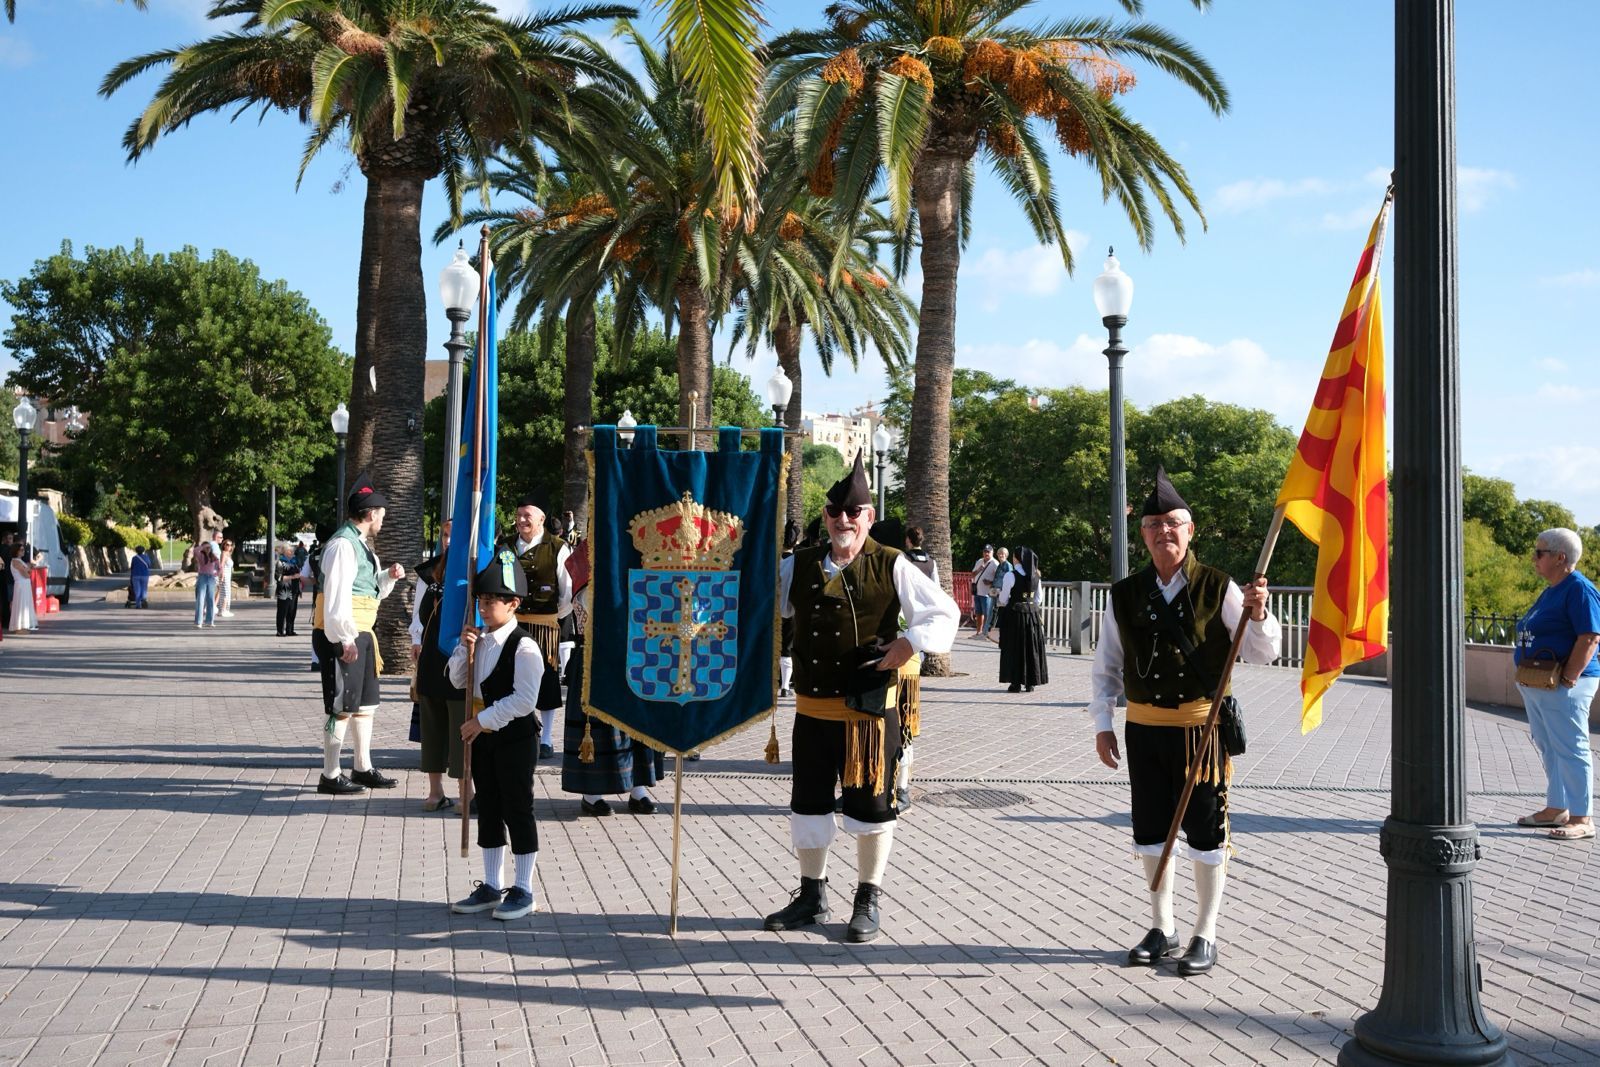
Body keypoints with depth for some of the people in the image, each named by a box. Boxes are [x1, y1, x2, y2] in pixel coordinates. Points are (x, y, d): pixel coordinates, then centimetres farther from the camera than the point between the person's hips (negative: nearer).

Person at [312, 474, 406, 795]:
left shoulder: (360, 544, 17)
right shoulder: (343, 544, -16)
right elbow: (337, 595, -23)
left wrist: (389, 576, 8)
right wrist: (346, 639, -26)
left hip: (360, 634, 10)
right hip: (341, 636, -10)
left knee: (366, 701, 17)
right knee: (342, 705, -4)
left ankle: (363, 768, 27)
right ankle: (331, 776, 4)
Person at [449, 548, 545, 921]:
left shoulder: (523, 647, -17)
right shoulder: (479, 640, 7)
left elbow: (524, 699, -22)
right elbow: (457, 680, 13)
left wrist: (484, 720, -19)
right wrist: (464, 648, -4)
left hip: (513, 736, -8)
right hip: (483, 734, 8)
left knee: (517, 810, 1)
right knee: (488, 810, 14)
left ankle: (523, 890, 10)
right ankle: (491, 886, 24)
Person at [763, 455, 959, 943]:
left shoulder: (892, 567, -3)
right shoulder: (798, 567, 6)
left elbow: (944, 613, -1)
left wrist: (910, 643, -16)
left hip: (871, 712, -3)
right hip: (812, 710, 3)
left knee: (870, 808, 5)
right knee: (808, 804, 11)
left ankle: (868, 902, 20)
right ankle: (812, 897, 27)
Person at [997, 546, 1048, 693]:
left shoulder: (1010, 575, -12)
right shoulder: (1036, 576, 4)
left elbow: (1003, 599, -7)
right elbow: (1038, 598, 11)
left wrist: (998, 592, 13)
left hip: (1014, 612, -5)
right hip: (1032, 612, 5)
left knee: (1015, 648, 2)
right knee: (1031, 647, 10)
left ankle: (1016, 683, 1)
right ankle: (1030, 683, 14)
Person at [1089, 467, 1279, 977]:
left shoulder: (1217, 588, -5)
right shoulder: (1126, 595, 3)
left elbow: (1261, 654, -4)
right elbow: (1105, 667, 9)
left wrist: (1256, 615, -23)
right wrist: (1102, 725, 3)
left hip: (1201, 726, -3)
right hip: (1144, 725, 3)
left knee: (1206, 834, 4)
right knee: (1151, 832, 11)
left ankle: (1206, 935, 18)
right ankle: (1162, 928, 27)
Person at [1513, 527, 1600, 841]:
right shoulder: (1550, 591, 16)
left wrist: (1568, 679, -22)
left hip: (1562, 685, -10)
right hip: (1536, 685, 10)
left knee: (1570, 750, -6)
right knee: (1549, 748, 16)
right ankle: (1556, 810, 25)